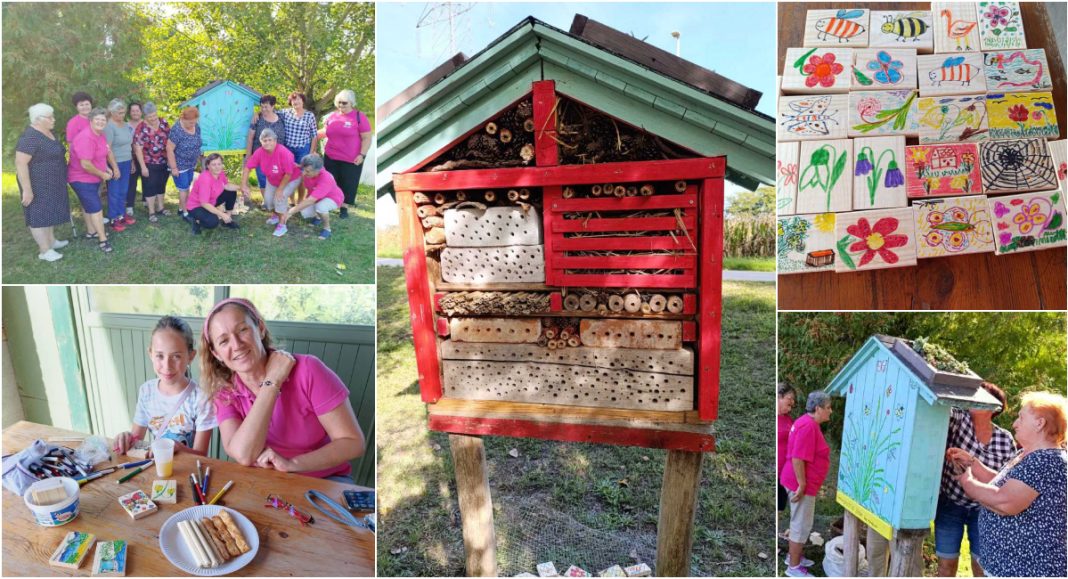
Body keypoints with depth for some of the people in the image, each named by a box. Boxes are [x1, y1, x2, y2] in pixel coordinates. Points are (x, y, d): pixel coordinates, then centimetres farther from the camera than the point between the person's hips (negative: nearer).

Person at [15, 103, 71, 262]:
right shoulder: (30, 137, -22)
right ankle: (44, 251, 4)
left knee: (49, 212, 18)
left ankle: (51, 241, 31)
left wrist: (61, 181, 24)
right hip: (38, 185, -9)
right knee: (40, 215, -2)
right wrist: (27, 189, -25)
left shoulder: (48, 133, 7)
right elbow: (20, 163, -24)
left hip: (51, 183, 9)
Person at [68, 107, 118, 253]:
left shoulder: (101, 135, 2)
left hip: (92, 178, 10)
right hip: (82, 179, -10)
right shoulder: (86, 138, -29)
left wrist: (107, 168, 8)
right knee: (96, 208, -11)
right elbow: (85, 165, -31)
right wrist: (103, 174, -18)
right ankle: (103, 240, -9)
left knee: (88, 205, 23)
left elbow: (107, 152, 20)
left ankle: (91, 231, 38)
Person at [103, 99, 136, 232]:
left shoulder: (125, 124, 9)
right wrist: (114, 167, -18)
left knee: (123, 192, 16)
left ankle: (121, 215, 28)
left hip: (126, 163, 7)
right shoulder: (109, 126, -15)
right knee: (114, 193, 1)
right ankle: (113, 220, 10)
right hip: (115, 163, -7)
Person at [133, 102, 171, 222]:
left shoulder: (163, 122, -2)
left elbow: (170, 139, 9)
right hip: (150, 164, -5)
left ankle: (160, 208, 31)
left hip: (164, 162, 5)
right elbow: (138, 148, -14)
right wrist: (143, 166, -17)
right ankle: (151, 212, 12)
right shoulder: (142, 128, -15)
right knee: (150, 187, 4)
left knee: (161, 185, 17)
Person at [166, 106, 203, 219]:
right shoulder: (177, 131, -23)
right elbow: (169, 149, -20)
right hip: (180, 166, -6)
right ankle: (185, 213, 11)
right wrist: (174, 168, -19)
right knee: (184, 189, 1)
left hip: (191, 165, 6)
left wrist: (197, 160, 13)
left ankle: (180, 208, 30)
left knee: (186, 187, 15)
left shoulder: (197, 127, -2)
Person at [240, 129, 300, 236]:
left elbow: (288, 173, -31)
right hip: (272, 180, 6)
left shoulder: (283, 152, -37)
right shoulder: (260, 152, -21)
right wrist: (244, 185, -20)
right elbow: (248, 167, -14)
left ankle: (282, 225, -6)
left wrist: (280, 189, -24)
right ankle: (275, 215, 34)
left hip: (291, 179, -6)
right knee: (268, 198, 1)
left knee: (280, 197, -22)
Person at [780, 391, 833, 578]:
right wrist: (802, 485, -23)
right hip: (802, 483, -10)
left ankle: (793, 557, 34)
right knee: (801, 525, 0)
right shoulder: (808, 426, -23)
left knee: (799, 522, 21)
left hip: (804, 482, 10)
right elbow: (797, 459, -27)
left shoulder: (808, 422, 10)